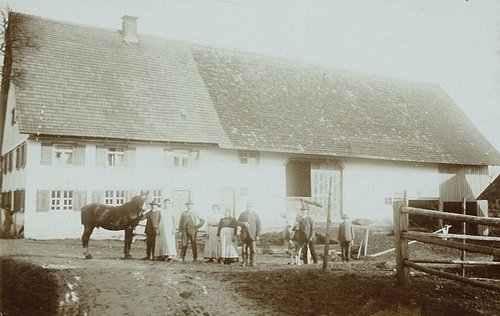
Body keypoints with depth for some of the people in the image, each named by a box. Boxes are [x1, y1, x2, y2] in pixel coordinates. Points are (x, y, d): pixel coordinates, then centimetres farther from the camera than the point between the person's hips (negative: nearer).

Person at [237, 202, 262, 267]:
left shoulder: (255, 215, 6)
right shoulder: (242, 214, 12)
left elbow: (258, 225, 3)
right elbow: (238, 222, 8)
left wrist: (258, 235, -5)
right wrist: (243, 223, -13)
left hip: (252, 235, -1)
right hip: (244, 235, 2)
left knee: (253, 250, -6)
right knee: (244, 250, 0)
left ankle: (252, 262, -2)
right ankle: (245, 262, 5)